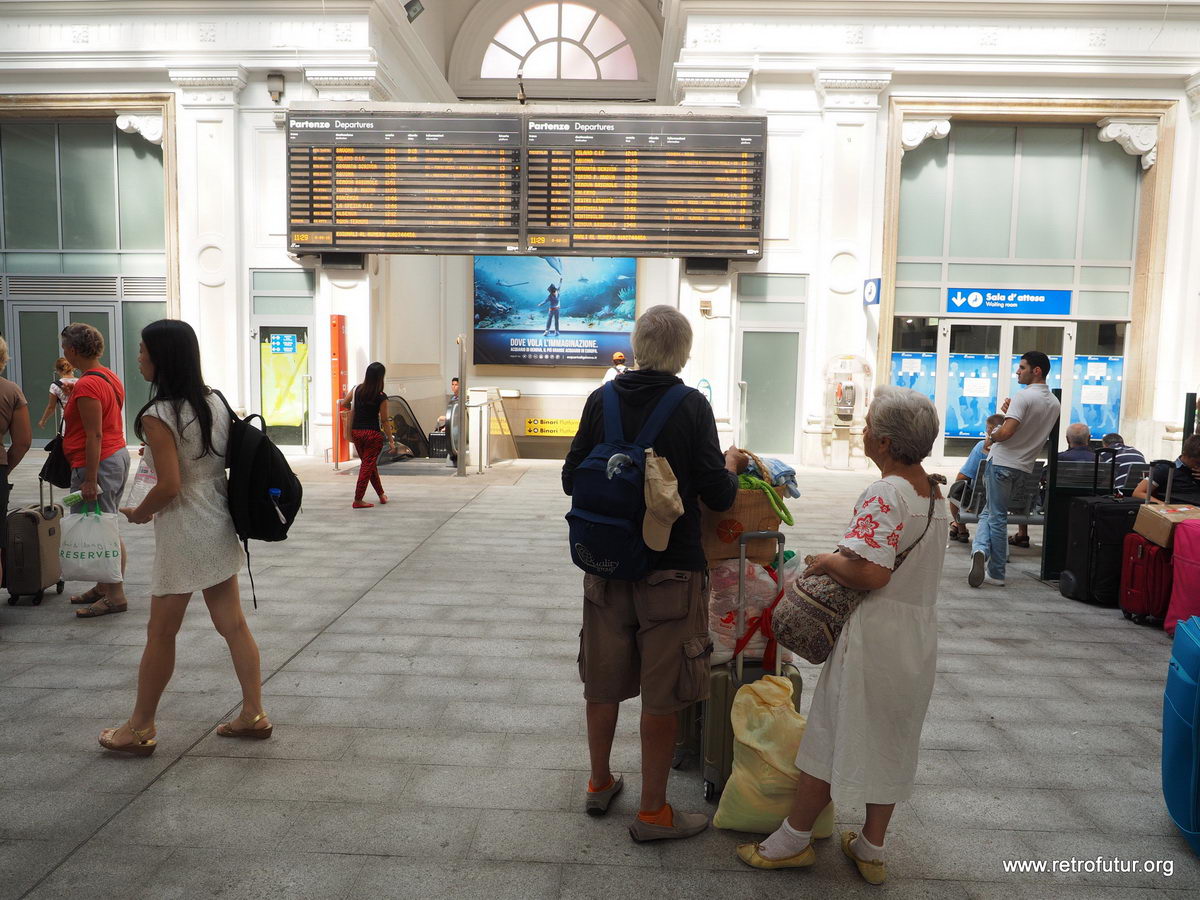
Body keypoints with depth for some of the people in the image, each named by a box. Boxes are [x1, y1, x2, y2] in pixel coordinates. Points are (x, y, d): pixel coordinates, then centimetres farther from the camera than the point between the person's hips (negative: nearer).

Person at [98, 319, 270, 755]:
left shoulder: (158, 416, -18)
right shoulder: (215, 401, 3)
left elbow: (169, 485, -21)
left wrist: (139, 513, -4)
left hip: (183, 534, -7)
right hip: (219, 525, 7)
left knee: (160, 633, 7)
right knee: (232, 624, 12)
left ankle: (140, 729, 22)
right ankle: (253, 714, 18)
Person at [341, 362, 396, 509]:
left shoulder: (357, 390, 1)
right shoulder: (381, 397, -12)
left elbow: (343, 404, 13)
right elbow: (384, 421, -9)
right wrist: (391, 440, -2)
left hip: (356, 431, 6)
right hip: (373, 433, -6)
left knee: (369, 464, 19)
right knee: (368, 465, 3)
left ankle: (381, 494, 33)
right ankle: (358, 500, 4)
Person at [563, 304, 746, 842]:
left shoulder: (602, 399, -1)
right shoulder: (691, 406, -12)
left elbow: (570, 479, 3)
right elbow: (718, 496, -12)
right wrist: (732, 465, 9)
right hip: (670, 568, -4)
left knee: (603, 681, 19)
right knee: (661, 693, 8)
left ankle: (600, 784, 36)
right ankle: (652, 812, 20)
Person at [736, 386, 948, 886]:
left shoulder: (885, 495, -22)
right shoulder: (933, 490, 7)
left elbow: (871, 573, -30)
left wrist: (826, 561, -13)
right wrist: (842, 559, 7)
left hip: (876, 635, -9)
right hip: (919, 636, 9)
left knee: (832, 735, 6)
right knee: (890, 739, 17)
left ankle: (794, 839, 21)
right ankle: (871, 849, 30)